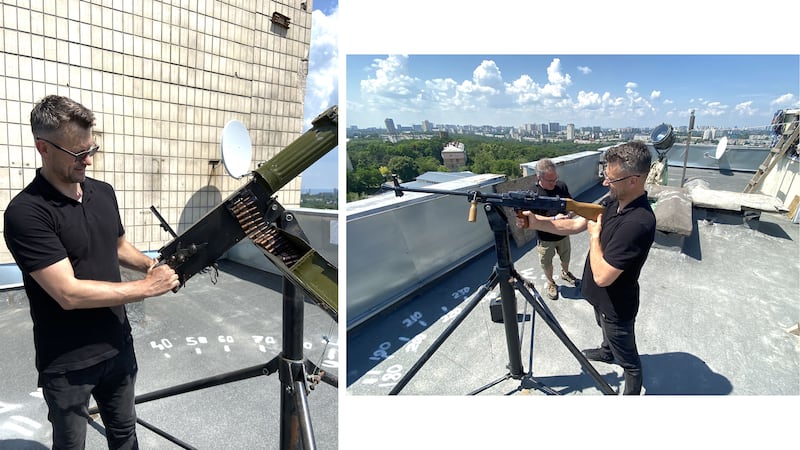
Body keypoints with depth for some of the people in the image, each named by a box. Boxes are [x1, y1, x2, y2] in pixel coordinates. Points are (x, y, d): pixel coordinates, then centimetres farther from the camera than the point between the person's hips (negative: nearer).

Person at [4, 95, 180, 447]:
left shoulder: (104, 192, 0)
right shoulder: (25, 213, -21)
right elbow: (69, 293, -26)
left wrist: (151, 265, -3)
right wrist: (147, 287, -21)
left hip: (118, 345, 5)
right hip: (67, 362, -5)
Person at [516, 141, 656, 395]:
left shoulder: (638, 223, -38)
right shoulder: (614, 202, -8)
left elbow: (602, 276, -36)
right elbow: (575, 225, -1)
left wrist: (595, 234, -22)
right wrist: (536, 222, -15)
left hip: (616, 306, -9)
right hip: (601, 296, 9)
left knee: (627, 358, 16)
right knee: (606, 330, 37)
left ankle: (633, 392, 39)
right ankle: (607, 352, 65)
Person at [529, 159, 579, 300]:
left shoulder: (561, 186, -12)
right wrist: (554, 219, -33)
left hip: (563, 234, 4)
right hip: (546, 238, -4)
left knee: (565, 257, 28)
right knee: (546, 263, 18)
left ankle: (565, 273, 58)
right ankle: (550, 283, 45)